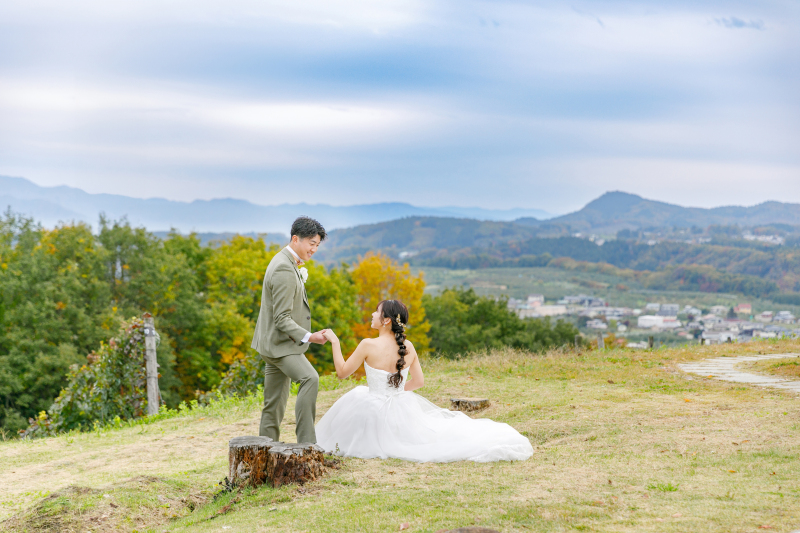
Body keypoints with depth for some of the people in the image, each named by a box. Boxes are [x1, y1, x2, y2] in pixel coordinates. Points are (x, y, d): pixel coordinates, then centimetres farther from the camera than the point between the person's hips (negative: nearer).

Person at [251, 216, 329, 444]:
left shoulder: (288, 263, 12)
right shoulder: (284, 270, -20)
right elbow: (282, 319, -23)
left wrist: (300, 277, 12)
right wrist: (308, 337, -31)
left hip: (277, 343, 11)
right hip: (279, 343, -11)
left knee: (274, 406, 12)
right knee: (310, 378, -28)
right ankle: (306, 443, -30)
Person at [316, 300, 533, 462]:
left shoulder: (369, 345, -17)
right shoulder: (408, 348, -3)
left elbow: (342, 372, -7)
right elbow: (419, 381, 7)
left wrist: (335, 341, 1)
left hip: (374, 413, -4)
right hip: (402, 412, 4)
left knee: (355, 395, 24)